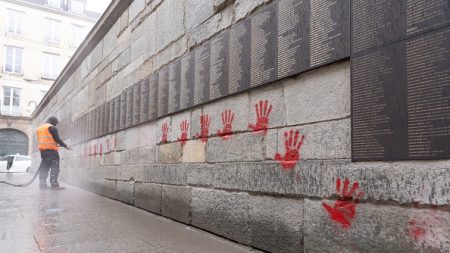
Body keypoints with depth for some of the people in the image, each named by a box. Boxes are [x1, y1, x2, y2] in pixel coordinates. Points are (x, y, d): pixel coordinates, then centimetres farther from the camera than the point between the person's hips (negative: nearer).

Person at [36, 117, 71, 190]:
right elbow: (57, 139, -10)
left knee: (44, 167, 11)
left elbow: (41, 140, 23)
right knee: (54, 168, -8)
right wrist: (65, 146, -1)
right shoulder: (52, 128, -5)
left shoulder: (39, 128, 22)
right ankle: (54, 184, -12)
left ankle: (42, 184, 10)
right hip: (51, 150, -8)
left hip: (42, 150, 8)